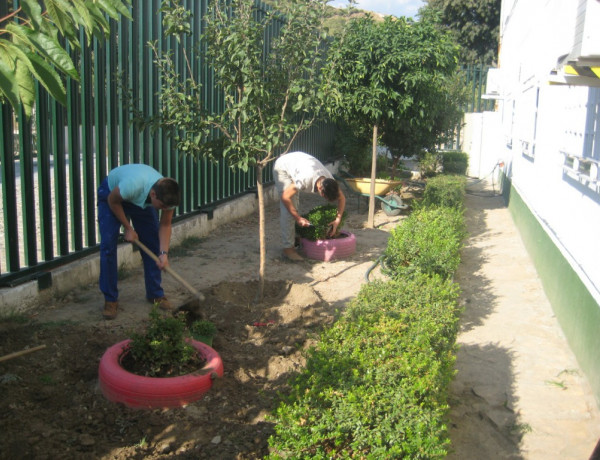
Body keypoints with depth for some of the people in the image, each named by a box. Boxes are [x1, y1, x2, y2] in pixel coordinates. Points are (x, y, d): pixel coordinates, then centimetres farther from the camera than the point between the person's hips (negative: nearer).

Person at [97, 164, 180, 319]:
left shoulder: (167, 196, -31)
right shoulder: (132, 185, -45)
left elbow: (165, 225, -15)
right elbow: (113, 201, -23)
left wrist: (164, 253, -26)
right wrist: (128, 228, -19)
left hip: (142, 200, 4)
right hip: (112, 193, -4)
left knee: (153, 244, -2)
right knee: (108, 246, -13)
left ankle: (155, 294, 12)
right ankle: (110, 300, -3)